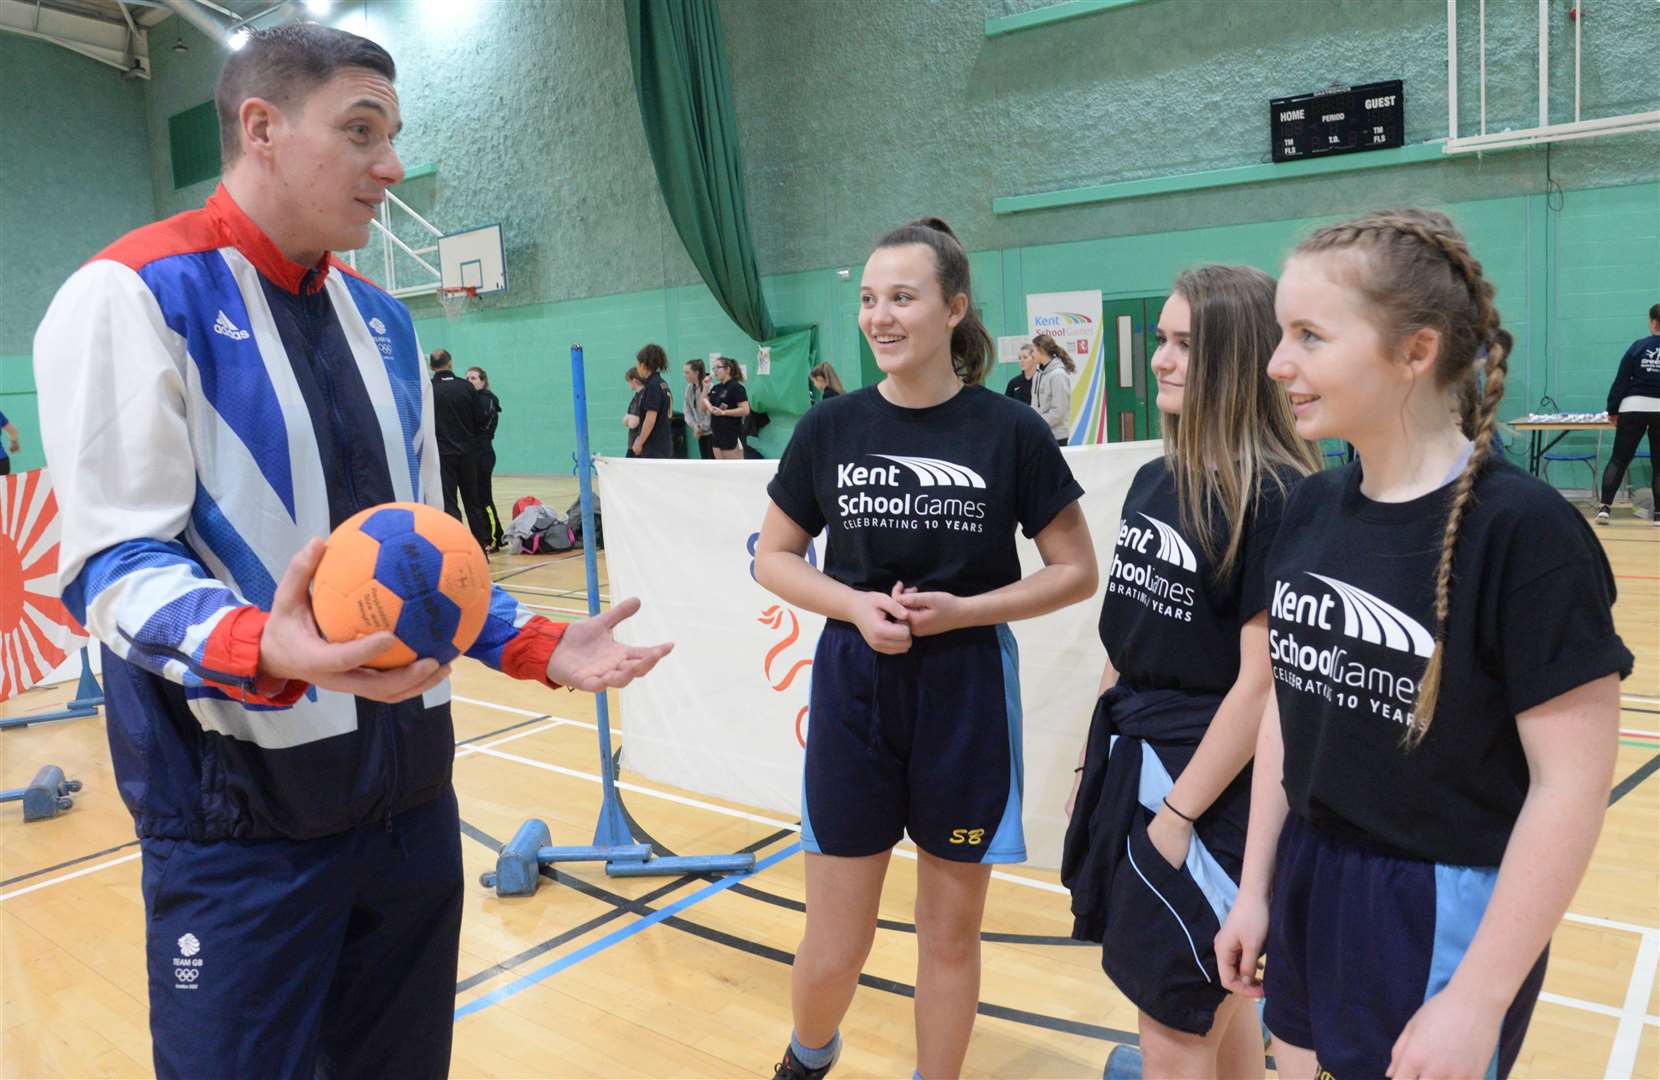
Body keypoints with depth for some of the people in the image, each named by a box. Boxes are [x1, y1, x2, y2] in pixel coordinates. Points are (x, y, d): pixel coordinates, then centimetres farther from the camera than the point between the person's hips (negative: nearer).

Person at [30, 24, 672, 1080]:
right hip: (239, 807, -6)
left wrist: (539, 646, 6)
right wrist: (265, 647, -35)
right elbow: (117, 561, -16)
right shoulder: (135, 293, -9)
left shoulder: (384, 320, 12)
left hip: (411, 787, 7)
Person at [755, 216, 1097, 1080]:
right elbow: (773, 557, 6)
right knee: (834, 946, 9)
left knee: (951, 934, 14)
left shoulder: (1010, 432, -7)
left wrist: (962, 609, -15)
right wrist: (854, 605, -12)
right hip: (853, 690, 1)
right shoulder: (830, 428, -2)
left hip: (966, 697, -1)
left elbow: (1076, 571, -1)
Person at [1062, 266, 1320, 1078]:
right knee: (1212, 1000, 21)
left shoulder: (1278, 497, -17)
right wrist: (1097, 759, 15)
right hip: (1131, 759, 7)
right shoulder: (1154, 479, 6)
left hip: (1208, 781, -7)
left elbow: (1262, 680, -19)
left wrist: (1180, 812, -16)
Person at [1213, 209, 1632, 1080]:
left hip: (1446, 910, -6)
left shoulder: (1523, 529, -19)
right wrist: (1255, 888, 9)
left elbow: (1572, 785, -17)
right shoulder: (1310, 507, -1)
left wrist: (1479, 1000, -15)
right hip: (1309, 890, 6)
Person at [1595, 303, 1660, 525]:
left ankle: (1604, 507, -5)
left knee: (1618, 459, 4)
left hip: (1633, 407, 0)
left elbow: (1621, 380, 1)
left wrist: (1612, 410, 8)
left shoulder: (1638, 346, 0)